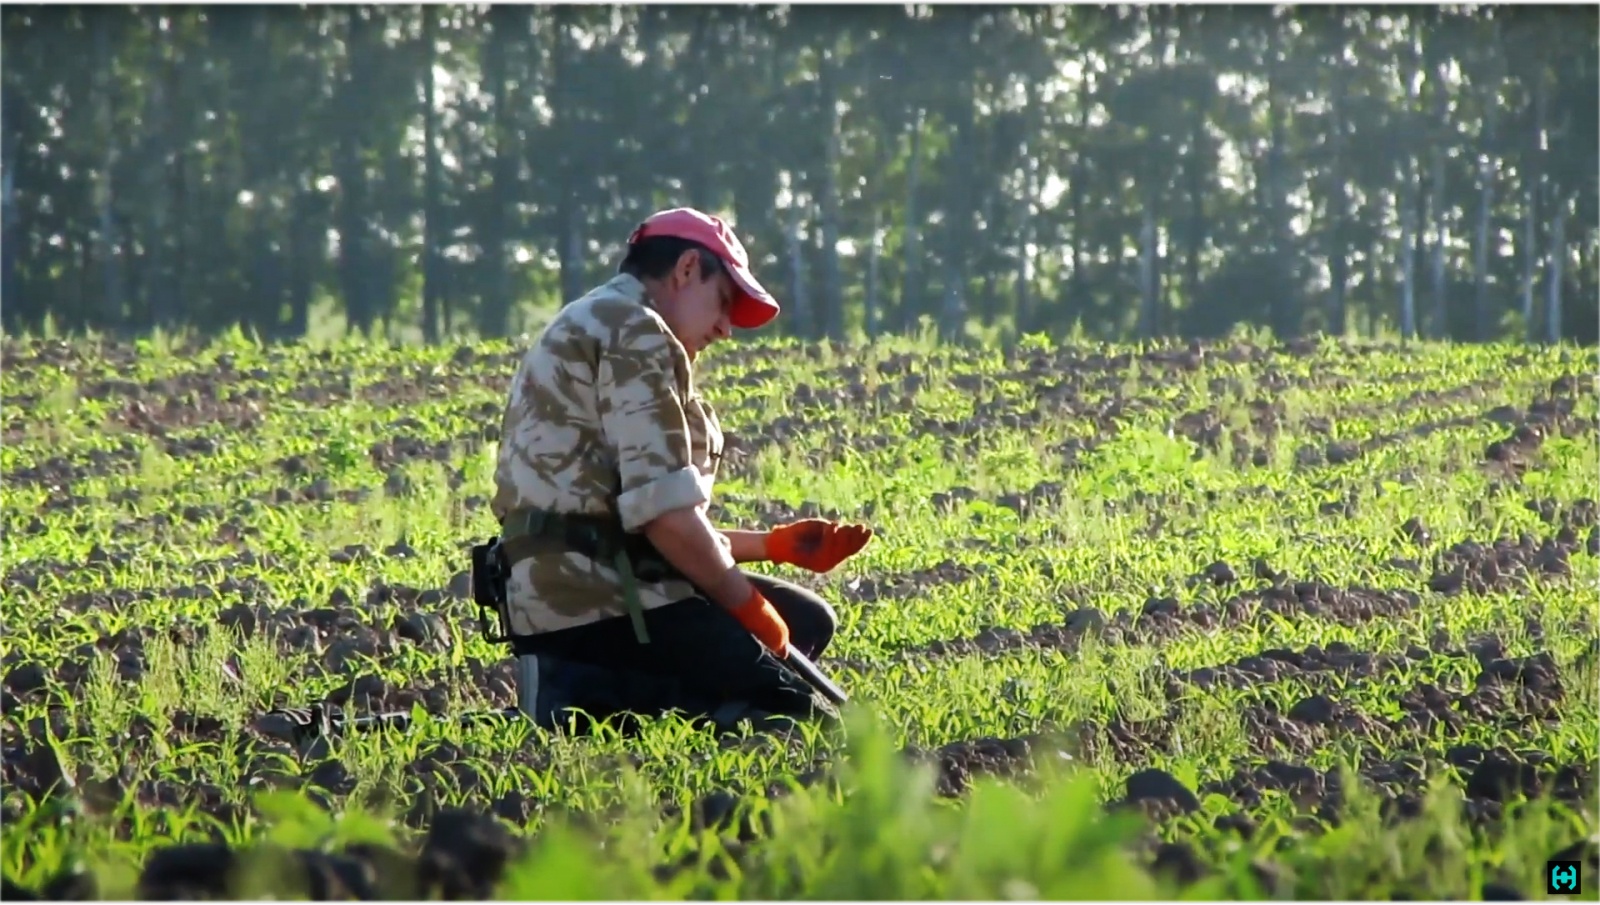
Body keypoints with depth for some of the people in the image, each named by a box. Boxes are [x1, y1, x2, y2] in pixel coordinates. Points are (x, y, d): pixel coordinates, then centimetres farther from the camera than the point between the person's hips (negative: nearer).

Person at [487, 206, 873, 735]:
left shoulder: (590, 330, 25)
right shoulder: (635, 331, -9)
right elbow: (664, 511, -20)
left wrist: (774, 546, 20)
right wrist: (748, 606, -7)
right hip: (598, 602, -10)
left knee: (808, 620, 20)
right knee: (810, 722, -9)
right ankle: (601, 704, -15)